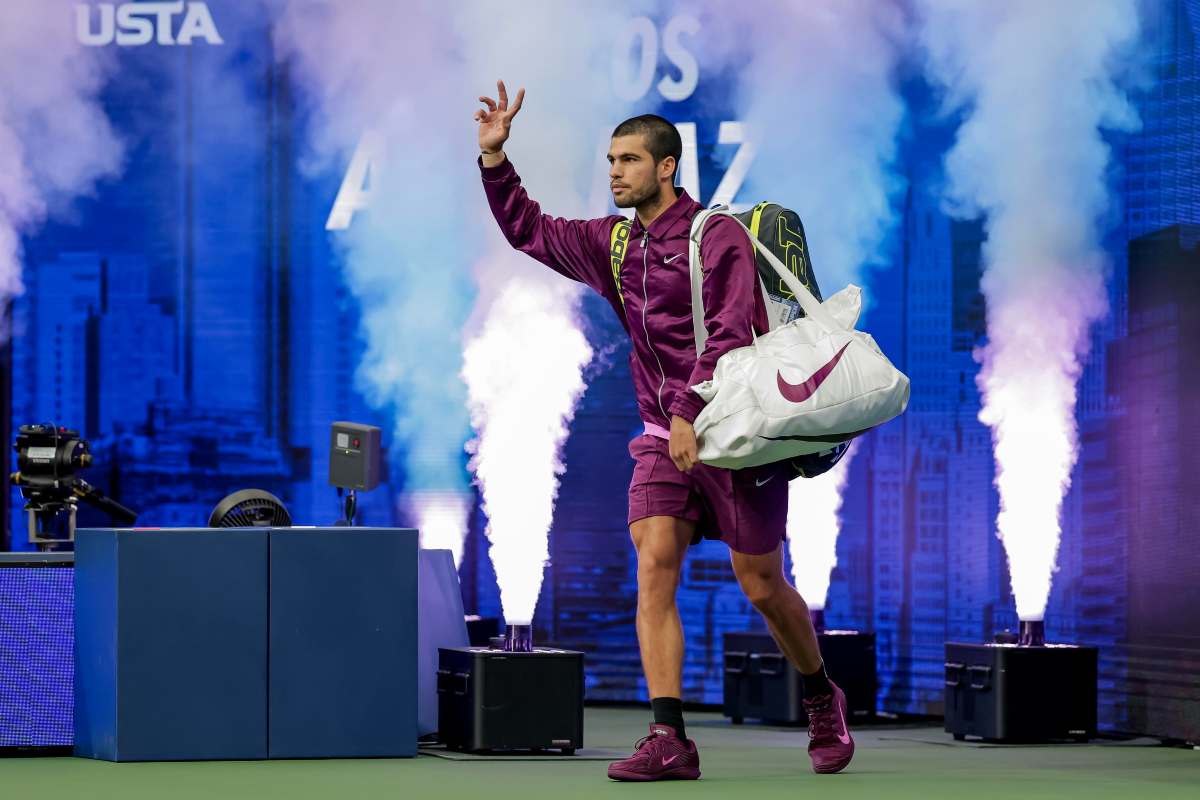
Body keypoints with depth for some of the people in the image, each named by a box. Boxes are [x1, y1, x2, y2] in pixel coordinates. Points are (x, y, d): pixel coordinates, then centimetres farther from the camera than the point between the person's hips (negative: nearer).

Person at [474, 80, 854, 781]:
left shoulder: (718, 237, -10)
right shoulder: (612, 244, 10)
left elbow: (730, 336, -18)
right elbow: (530, 229, 20)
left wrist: (691, 414, -26)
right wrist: (496, 156, 8)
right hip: (664, 435, 5)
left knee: (762, 586, 2)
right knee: (654, 567, -13)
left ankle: (823, 701, 29)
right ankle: (670, 741, -17)